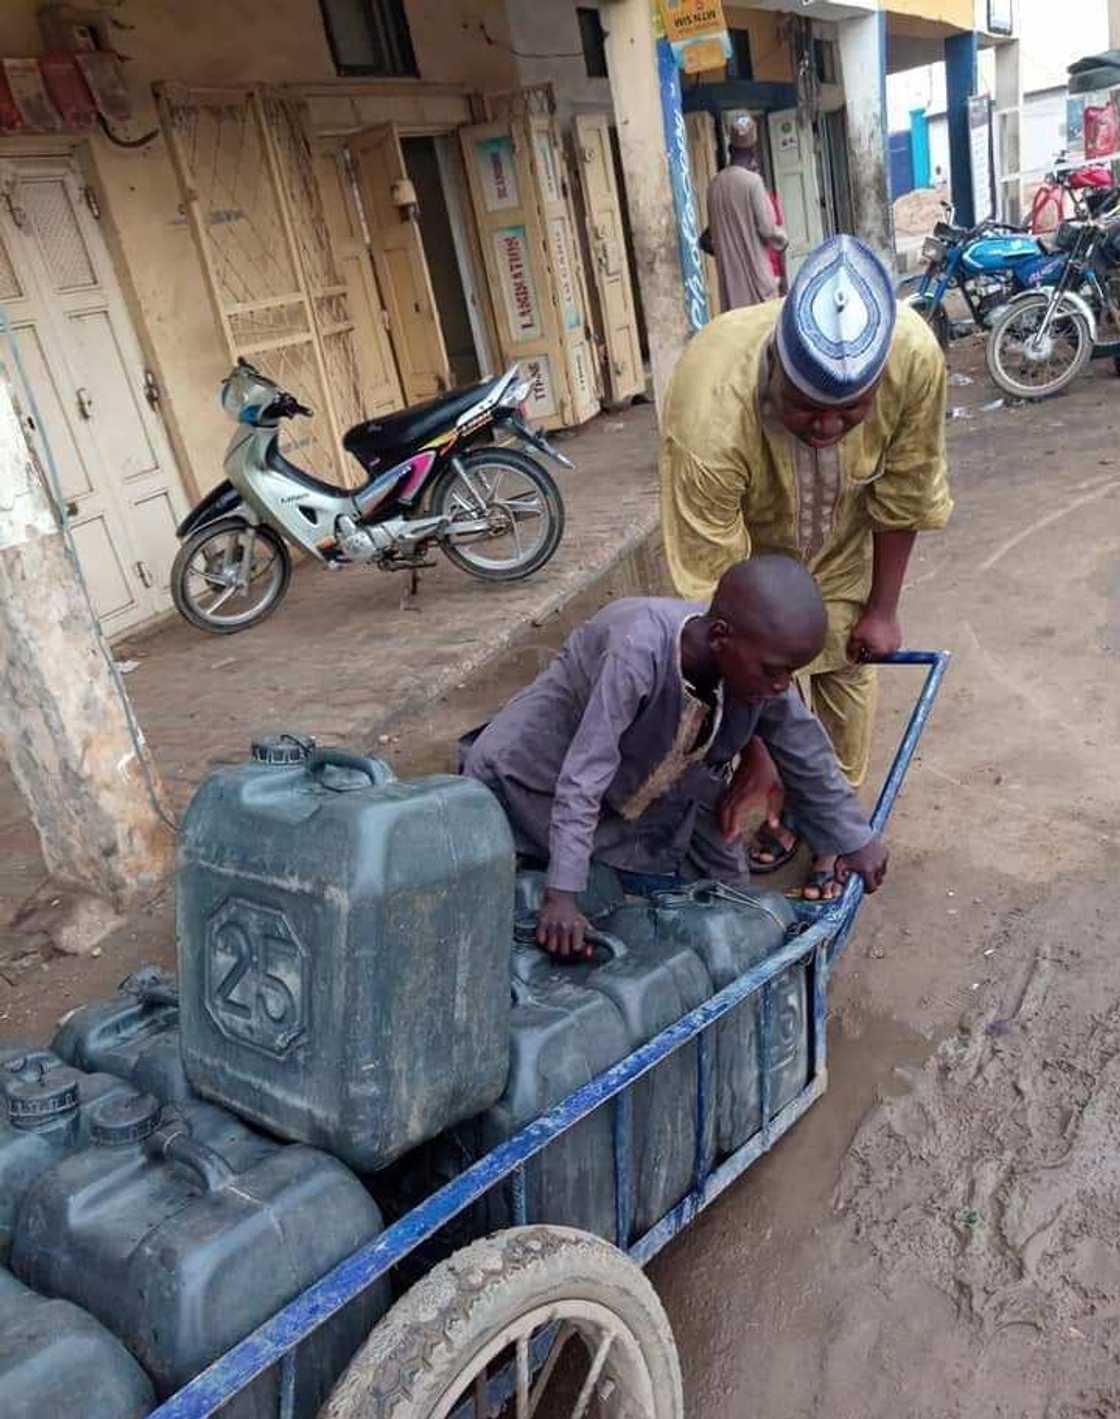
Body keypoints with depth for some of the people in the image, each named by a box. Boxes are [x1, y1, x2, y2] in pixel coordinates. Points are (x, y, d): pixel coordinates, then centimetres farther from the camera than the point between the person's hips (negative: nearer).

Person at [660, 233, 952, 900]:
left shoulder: (915, 357, -37)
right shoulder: (710, 421, -44)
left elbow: (903, 496, -18)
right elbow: (717, 584, -37)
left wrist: (883, 608, -8)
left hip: (842, 542, 2)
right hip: (747, 537, -1)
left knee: (845, 670, 2)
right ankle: (781, 803, 25)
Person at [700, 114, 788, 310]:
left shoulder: (714, 184, 4)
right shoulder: (752, 181, -12)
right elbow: (767, 228, -12)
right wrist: (782, 241, 7)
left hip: (729, 271, 5)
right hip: (755, 268, -5)